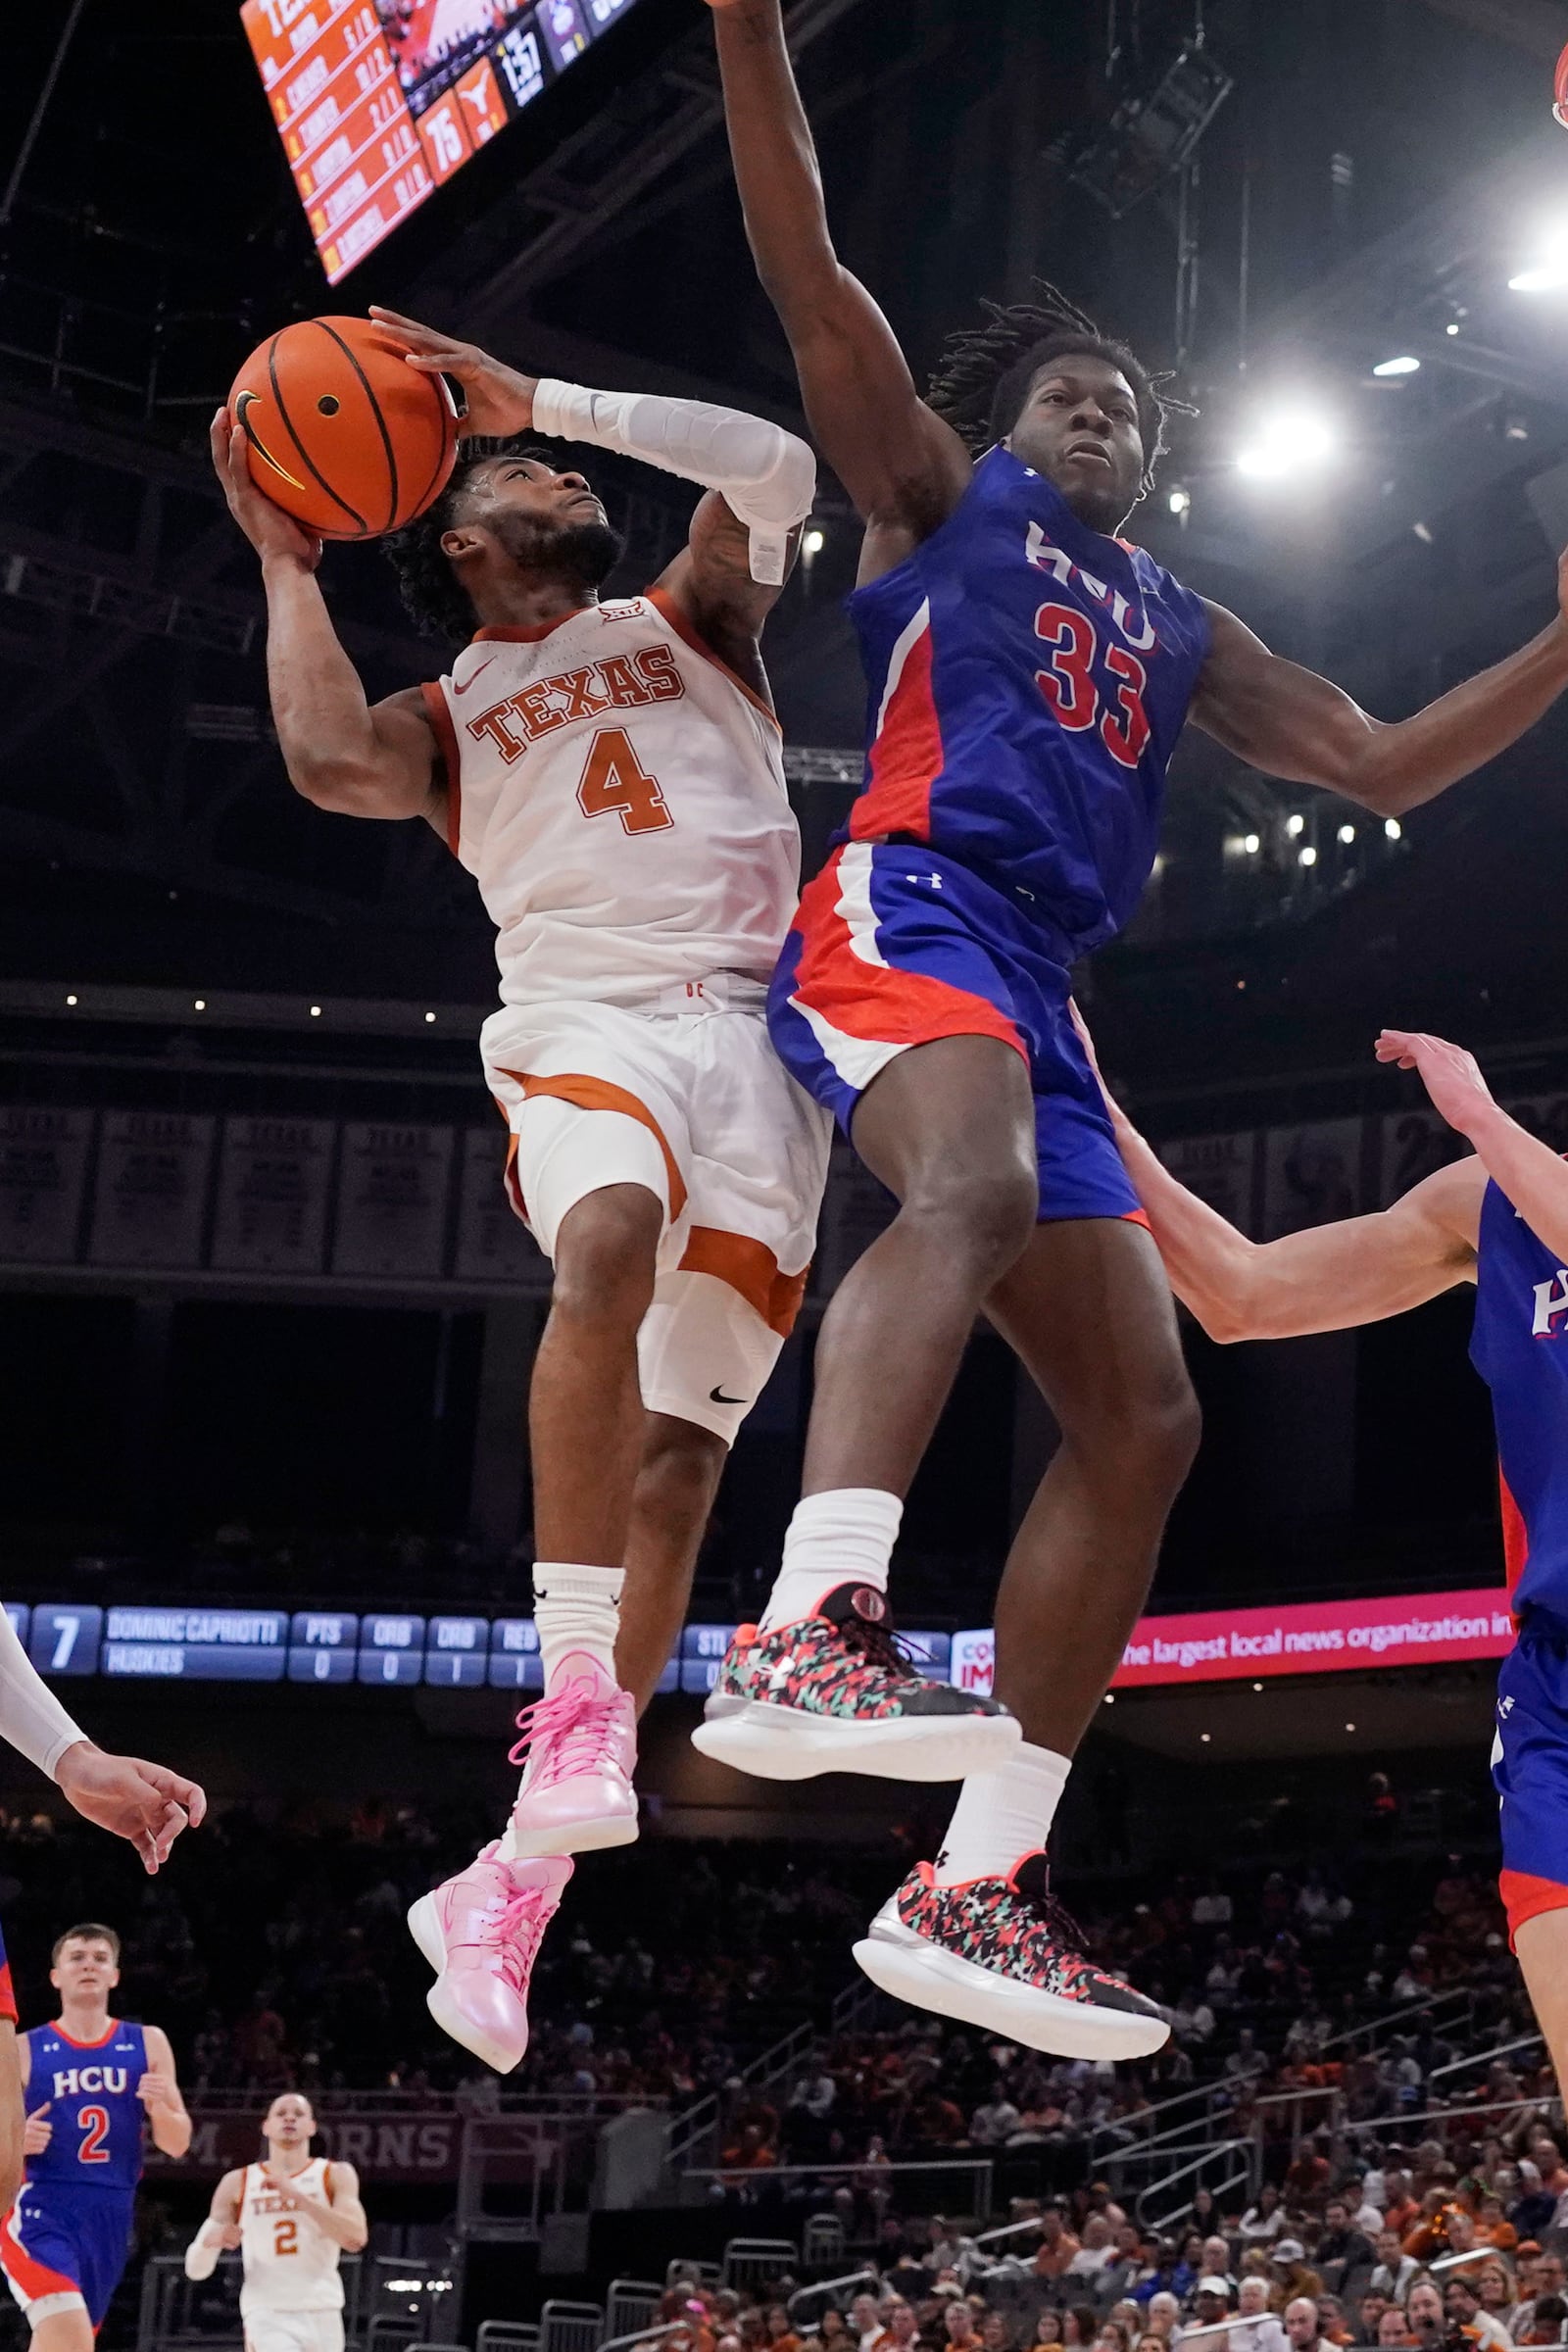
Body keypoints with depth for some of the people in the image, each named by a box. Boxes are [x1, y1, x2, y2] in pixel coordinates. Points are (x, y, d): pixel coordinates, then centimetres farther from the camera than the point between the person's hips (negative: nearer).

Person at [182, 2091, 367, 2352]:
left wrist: (298, 2196, -19)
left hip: (322, 2314, 2)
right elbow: (195, 2269, 7)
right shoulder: (237, 2183, 9)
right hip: (266, 2315, -2)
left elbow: (355, 2238, -12)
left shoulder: (336, 2175, 6)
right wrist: (210, 2240, -17)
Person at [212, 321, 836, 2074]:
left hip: (757, 1024, 2)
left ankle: (522, 1877, -6)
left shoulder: (689, 621, 24)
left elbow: (778, 467, 4)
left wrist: (547, 396, 7)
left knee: (679, 1458, -8)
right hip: (585, 1019, -2)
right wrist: (284, 562, 5)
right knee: (609, 1248, -38)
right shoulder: (447, 714, 19)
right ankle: (576, 1707, -41)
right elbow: (329, 763, -6)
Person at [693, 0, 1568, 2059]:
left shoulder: (1183, 628, 33)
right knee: (974, 1191, -39)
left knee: (1141, 1419, -2)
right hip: (907, 906, -7)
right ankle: (802, 1636, -56)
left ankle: (974, 1888, -1)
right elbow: (807, 271, 4)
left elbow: (1384, 765, 31)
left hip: (1038, 991, 7)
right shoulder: (936, 487, 17)